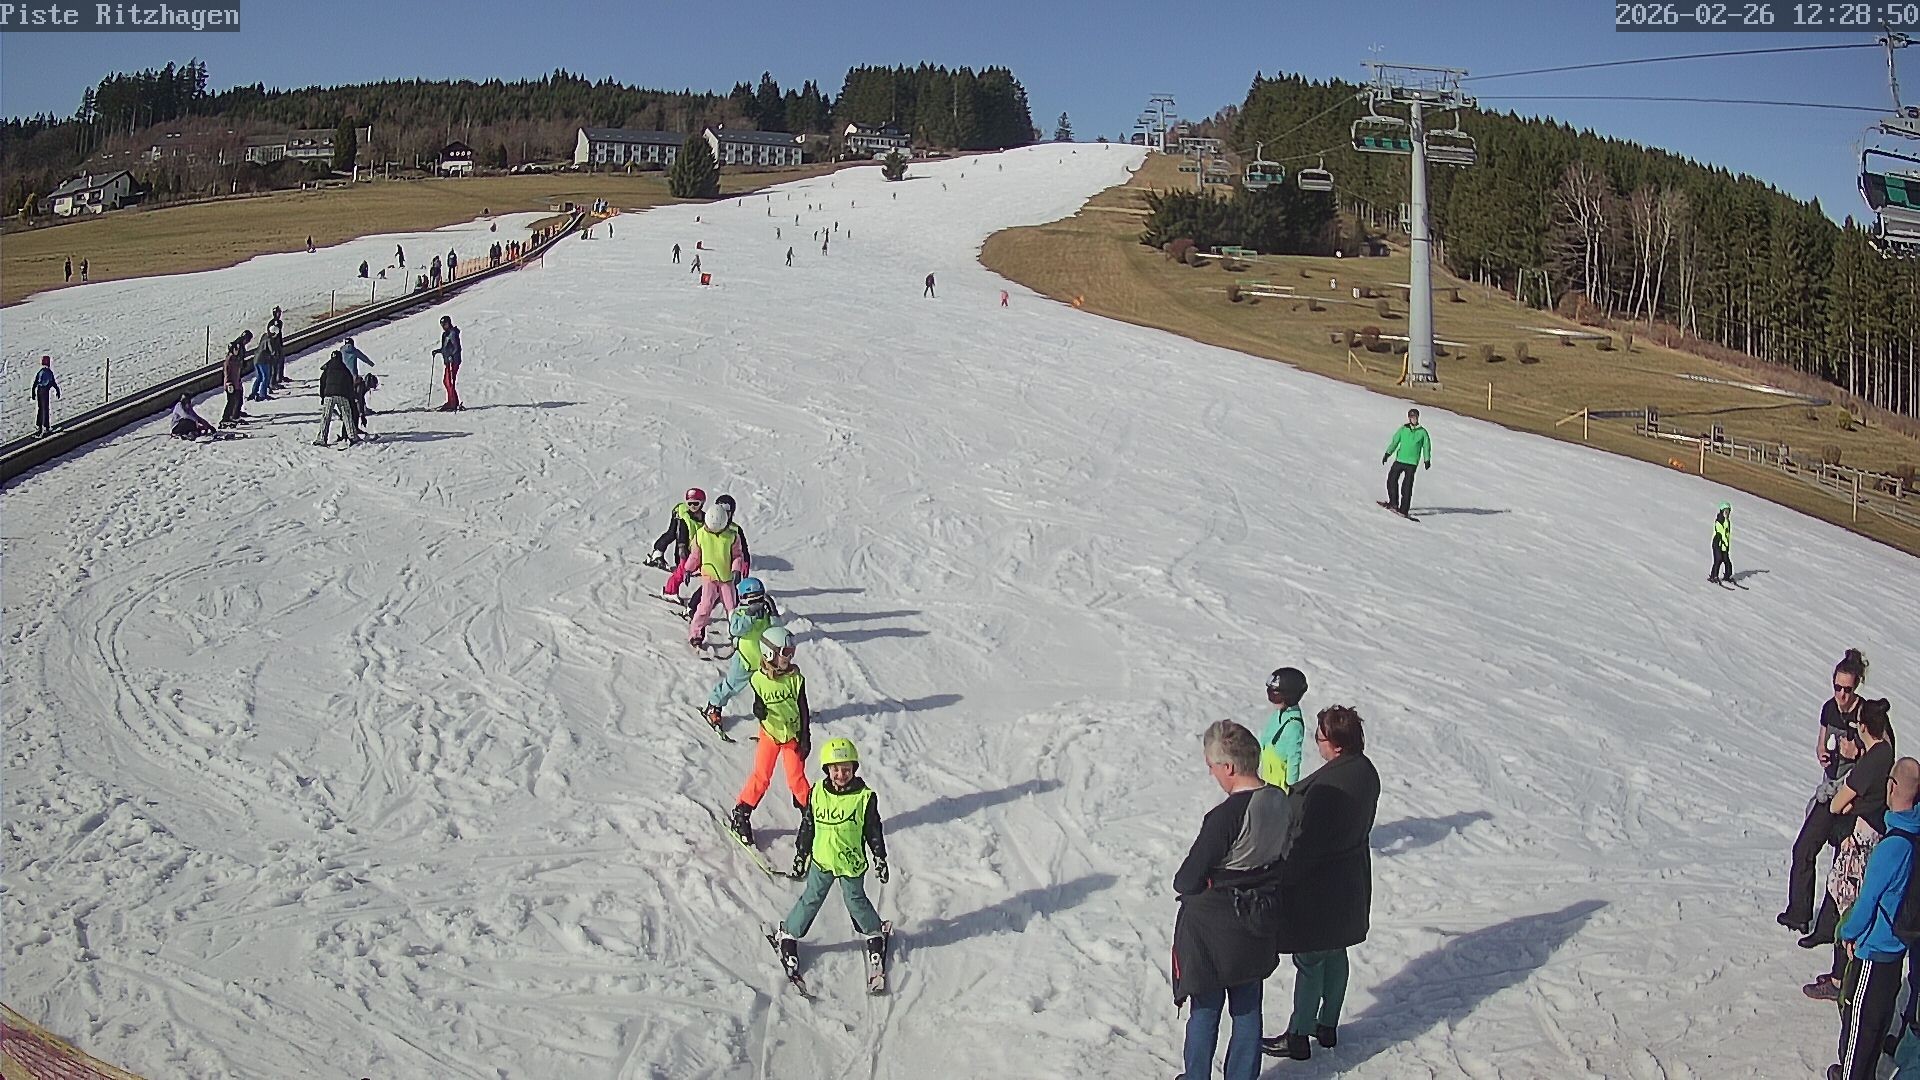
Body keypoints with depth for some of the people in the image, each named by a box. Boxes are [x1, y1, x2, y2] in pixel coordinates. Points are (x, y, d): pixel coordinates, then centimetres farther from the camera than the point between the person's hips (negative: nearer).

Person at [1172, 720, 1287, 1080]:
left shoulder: (1225, 817, -29)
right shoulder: (1280, 802, -6)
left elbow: (1187, 880, -21)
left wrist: (1182, 883, 0)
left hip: (1213, 931, -7)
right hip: (1258, 927, 7)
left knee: (1205, 1011, 12)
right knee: (1248, 1009, 19)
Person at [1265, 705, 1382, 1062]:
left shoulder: (1327, 786, -30)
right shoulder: (1366, 772, -2)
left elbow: (1305, 842, -26)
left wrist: (1284, 882, -16)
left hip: (1317, 888, -9)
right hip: (1350, 882, 9)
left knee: (1309, 961, 5)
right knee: (1335, 954, 21)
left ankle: (1298, 1038, 18)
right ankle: (1327, 1027, 36)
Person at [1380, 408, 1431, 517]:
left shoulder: (1422, 432, 5)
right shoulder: (1403, 429, 7)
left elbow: (1426, 446, 13)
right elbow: (1394, 442, 8)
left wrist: (1427, 460, 10)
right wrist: (1387, 453, -2)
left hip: (1412, 463, -2)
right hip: (1399, 459, 2)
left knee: (1407, 486, -6)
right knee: (1392, 480, -3)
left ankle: (1404, 509, -5)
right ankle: (1393, 503, 12)